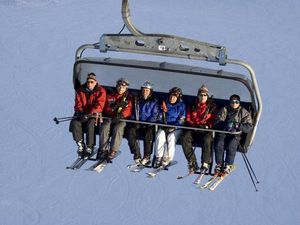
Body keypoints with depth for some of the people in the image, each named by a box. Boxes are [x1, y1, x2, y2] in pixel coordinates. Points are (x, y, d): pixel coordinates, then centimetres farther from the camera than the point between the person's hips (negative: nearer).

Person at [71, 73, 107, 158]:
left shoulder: (101, 91, -1)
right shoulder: (81, 91, 11)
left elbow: (99, 105, -12)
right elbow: (78, 104, 6)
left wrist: (90, 113, -27)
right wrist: (80, 112, -17)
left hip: (94, 115, -4)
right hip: (82, 115, 4)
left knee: (90, 124, -36)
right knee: (74, 122, -27)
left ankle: (89, 147, -29)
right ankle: (80, 145, -20)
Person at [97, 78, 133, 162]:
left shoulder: (128, 98, 14)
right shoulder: (110, 96, 20)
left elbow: (128, 110, -2)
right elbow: (106, 109, 8)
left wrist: (120, 115, -23)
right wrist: (116, 105, -9)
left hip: (122, 119, -2)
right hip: (110, 118, 2)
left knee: (118, 128, -34)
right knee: (105, 127, -29)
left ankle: (113, 151, -38)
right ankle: (103, 150, -29)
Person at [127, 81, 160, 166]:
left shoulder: (154, 102, 6)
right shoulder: (137, 100, 17)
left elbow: (155, 115, -2)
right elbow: (133, 113, 21)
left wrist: (148, 122, -17)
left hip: (149, 125, -3)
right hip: (138, 124, 3)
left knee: (149, 133, -35)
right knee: (131, 131, -28)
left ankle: (147, 157, -29)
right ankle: (137, 156, -26)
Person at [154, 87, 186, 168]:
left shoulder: (181, 106, 2)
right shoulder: (165, 104, 12)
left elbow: (181, 120, -5)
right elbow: (160, 117, 16)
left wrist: (173, 127, -18)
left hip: (176, 128, -3)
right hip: (164, 127, 3)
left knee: (171, 138, -31)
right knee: (160, 136, -26)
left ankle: (167, 159, -29)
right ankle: (158, 158, -23)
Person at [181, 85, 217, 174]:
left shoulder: (212, 107, 13)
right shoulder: (192, 107, 18)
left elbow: (214, 120, 6)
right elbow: (188, 119, 13)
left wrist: (207, 126, -14)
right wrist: (195, 125, -7)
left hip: (206, 130, -2)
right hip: (193, 130, 2)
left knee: (207, 140, -37)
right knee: (185, 138, -30)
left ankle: (205, 164, -32)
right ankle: (192, 162, -30)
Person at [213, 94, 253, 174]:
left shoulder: (244, 113, 11)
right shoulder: (224, 110, 13)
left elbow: (249, 127, -2)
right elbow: (217, 122, 1)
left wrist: (237, 125, -19)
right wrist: (225, 125, -21)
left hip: (235, 135, -1)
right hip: (223, 133, 1)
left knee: (231, 146, -32)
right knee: (219, 144, -29)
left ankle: (228, 165, -23)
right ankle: (219, 164, -20)